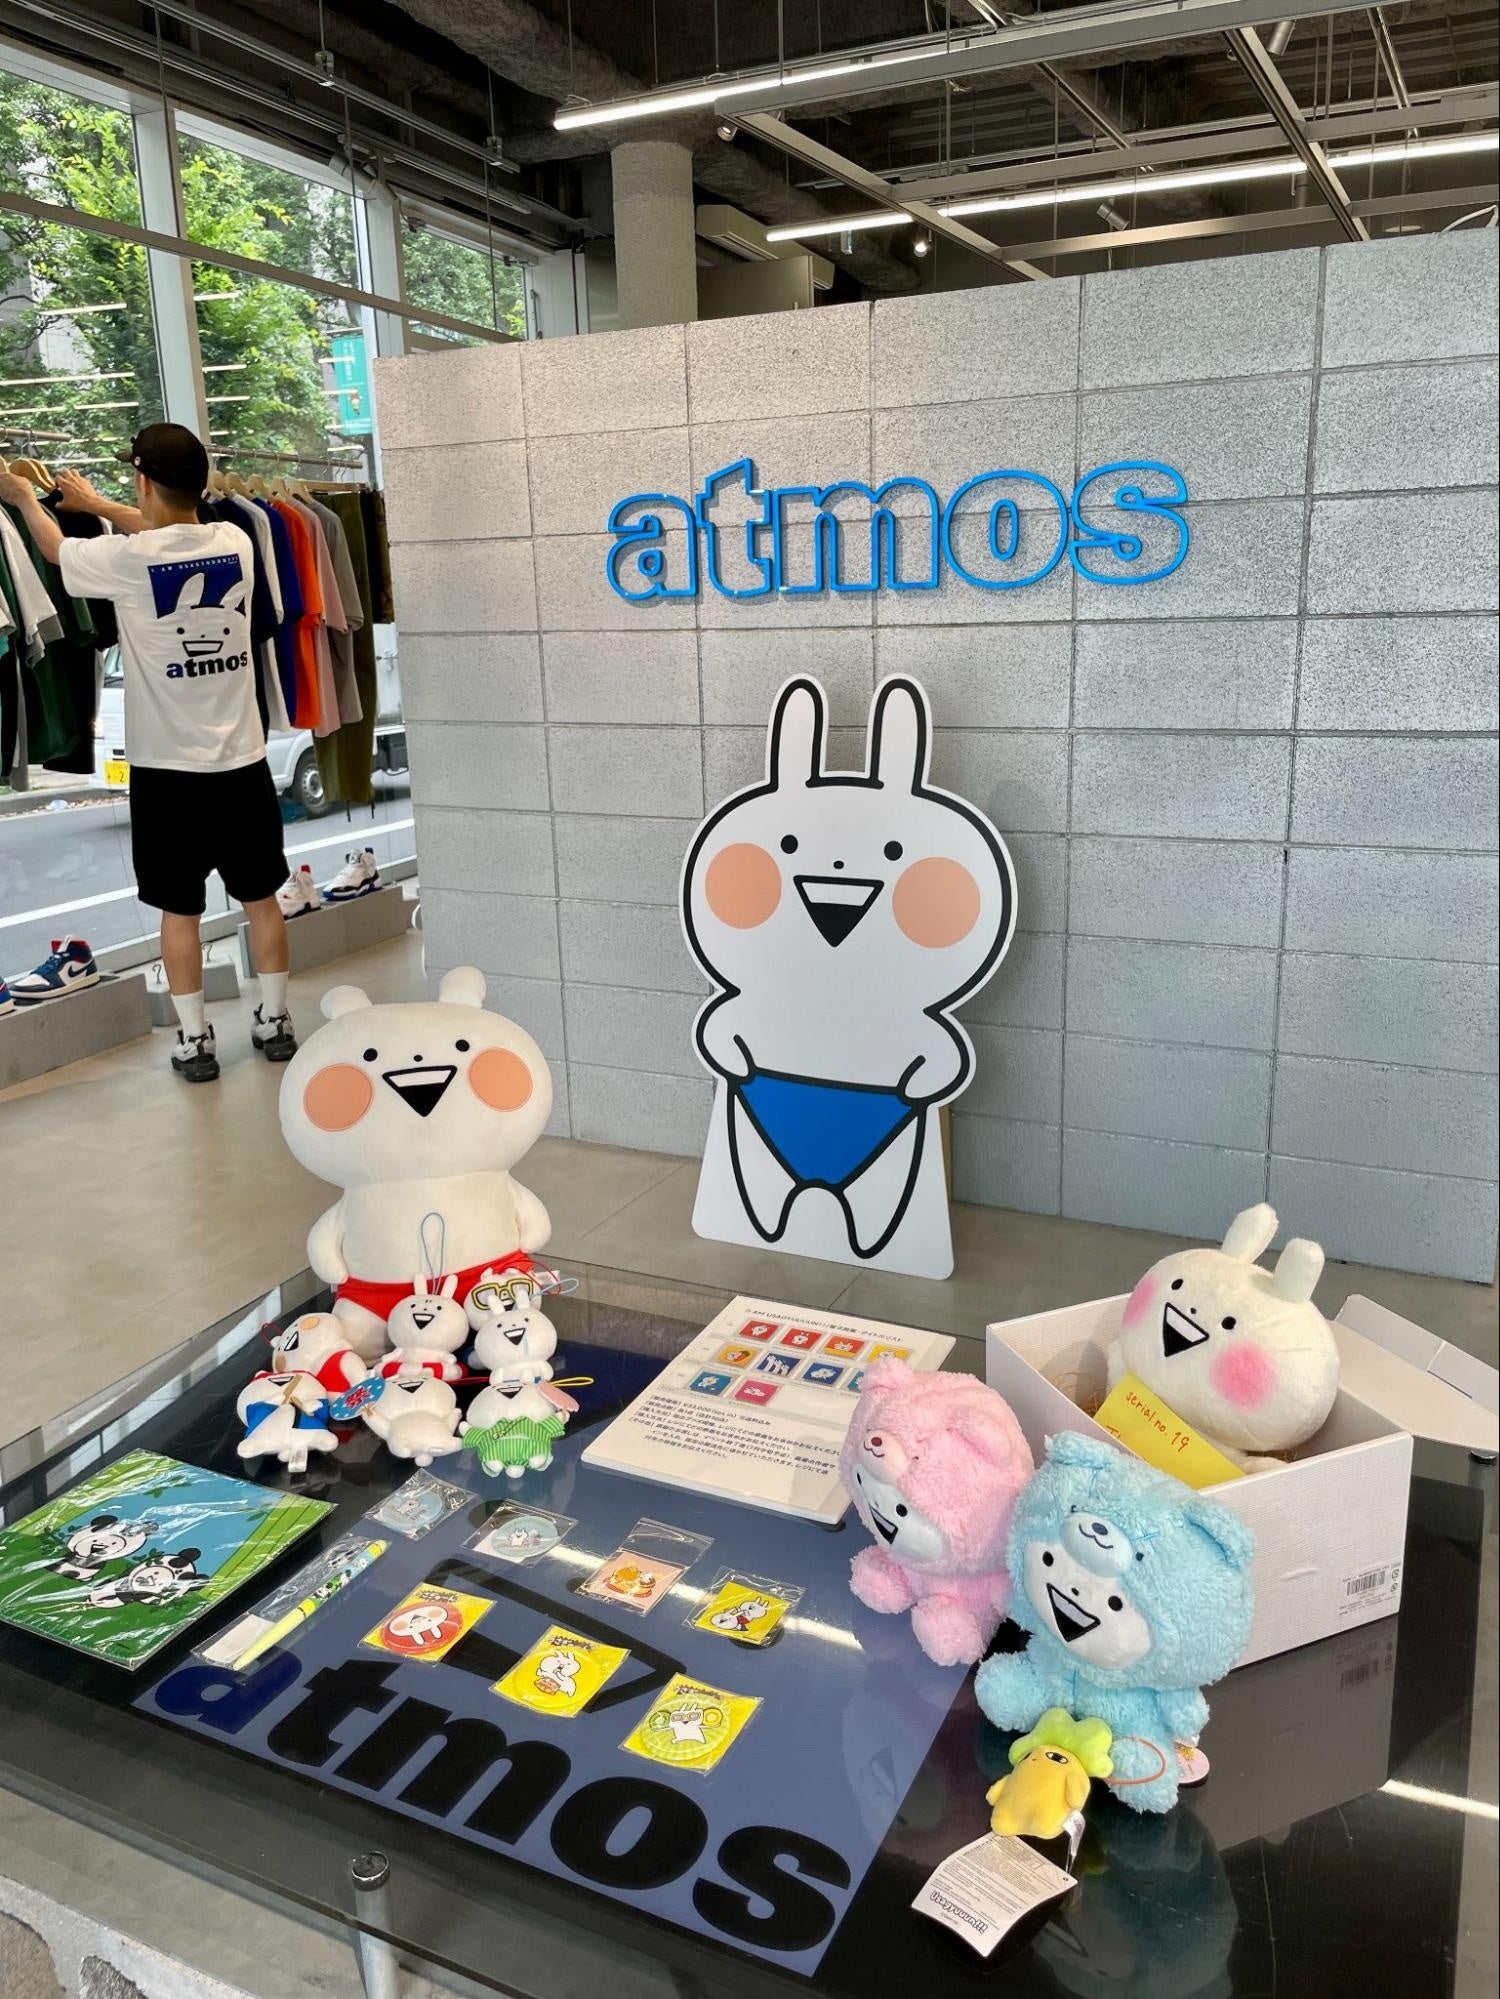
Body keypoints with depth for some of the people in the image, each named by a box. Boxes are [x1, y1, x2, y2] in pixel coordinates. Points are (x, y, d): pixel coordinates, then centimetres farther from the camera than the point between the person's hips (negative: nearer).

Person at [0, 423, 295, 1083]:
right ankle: (275, 1022, 23)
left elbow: (54, 546, 11)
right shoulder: (235, 542, -2)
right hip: (242, 761, 3)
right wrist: (95, 502, 36)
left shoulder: (127, 558, -12)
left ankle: (194, 1041, 15)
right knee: (262, 898, 14)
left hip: (168, 769, -3)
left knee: (180, 911, 8)